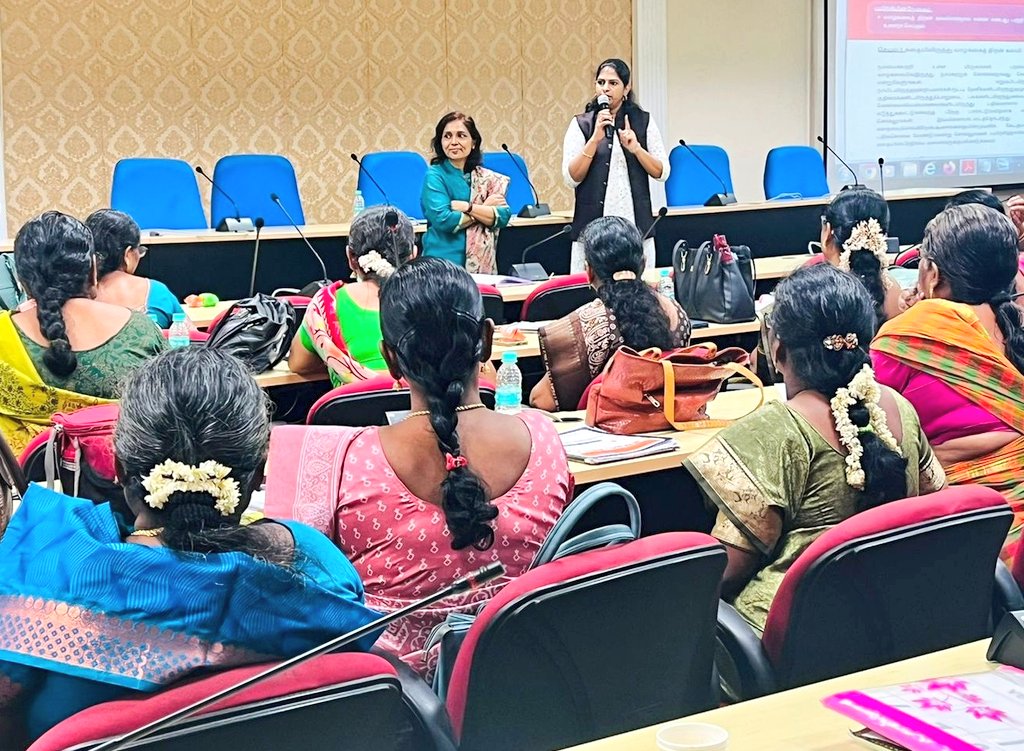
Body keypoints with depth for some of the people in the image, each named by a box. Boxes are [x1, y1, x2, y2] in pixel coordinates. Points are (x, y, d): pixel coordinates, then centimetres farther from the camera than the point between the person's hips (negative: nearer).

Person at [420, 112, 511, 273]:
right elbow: (442, 220, -16)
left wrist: (467, 207, -15)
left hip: (482, 264, 3)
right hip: (443, 263, -3)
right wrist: (484, 209, -7)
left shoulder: (488, 178, 8)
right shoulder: (434, 176, -4)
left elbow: (503, 216, -4)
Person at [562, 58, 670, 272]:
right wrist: (595, 138, -13)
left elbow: (662, 173, 5)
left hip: (635, 223, 1)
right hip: (592, 225, -1)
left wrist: (636, 148, -10)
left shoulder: (643, 122, 8)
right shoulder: (581, 124, 5)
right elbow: (571, 178, -4)